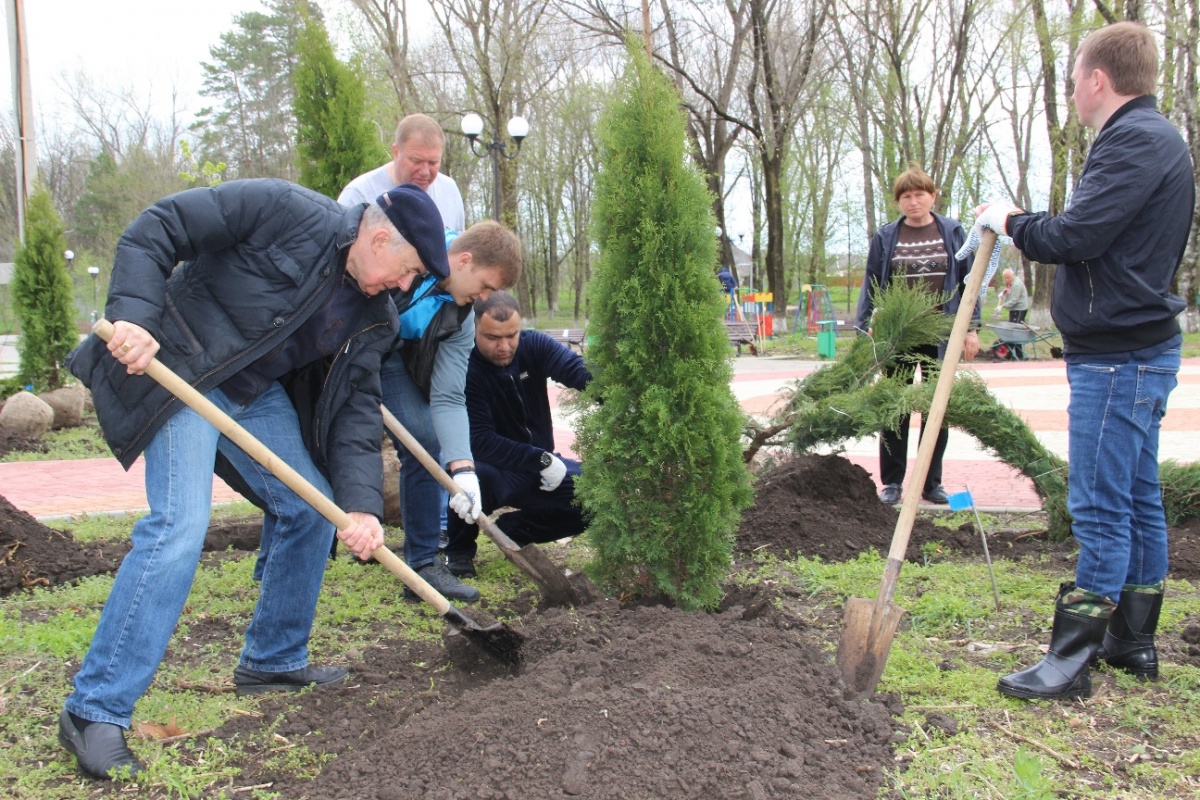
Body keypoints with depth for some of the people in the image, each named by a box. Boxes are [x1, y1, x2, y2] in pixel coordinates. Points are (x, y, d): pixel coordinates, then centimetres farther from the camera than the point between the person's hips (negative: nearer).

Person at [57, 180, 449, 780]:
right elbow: (156, 229, -18)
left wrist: (361, 504, -15)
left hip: (257, 393, 8)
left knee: (311, 507, 6)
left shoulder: (374, 317, 1)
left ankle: (273, 661, 25)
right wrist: (133, 315, -31)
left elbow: (357, 409, -2)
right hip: (177, 369, -8)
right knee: (180, 525, -20)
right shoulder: (286, 212, -19)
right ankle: (95, 710, -12)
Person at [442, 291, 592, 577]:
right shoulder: (463, 369, -21)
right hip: (496, 467, -5)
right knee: (480, 477, -39)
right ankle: (459, 549, -5)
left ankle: (514, 529, 10)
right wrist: (540, 460, -27)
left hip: (540, 465, 5)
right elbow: (479, 441, -24)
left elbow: (579, 371, -27)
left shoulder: (533, 345, -8)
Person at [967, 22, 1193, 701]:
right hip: (1143, 348, 11)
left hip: (1119, 357, -11)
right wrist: (1021, 225, 8)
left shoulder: (1136, 141, -16)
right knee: (1138, 499, 15)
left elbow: (1075, 237, -22)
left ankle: (1071, 661, -1)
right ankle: (1134, 642, 25)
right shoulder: (1152, 138, 18)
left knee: (1101, 507, -7)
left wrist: (1012, 221, -6)